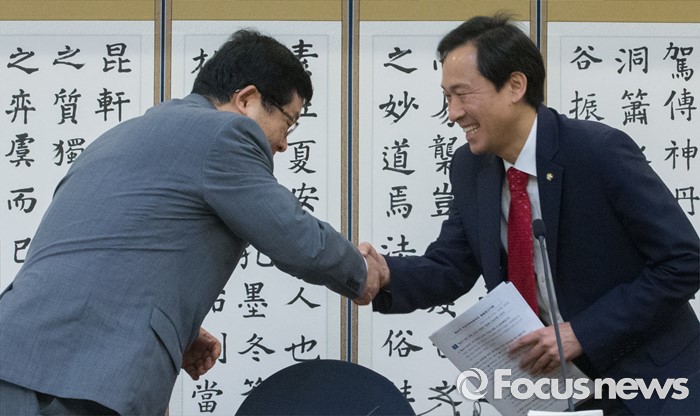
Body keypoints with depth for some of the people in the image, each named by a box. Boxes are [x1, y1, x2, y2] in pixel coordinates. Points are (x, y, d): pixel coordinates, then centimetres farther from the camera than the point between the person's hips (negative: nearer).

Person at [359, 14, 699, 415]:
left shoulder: (601, 152, -20)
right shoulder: (470, 169, -3)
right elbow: (449, 270, 4)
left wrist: (580, 333, -23)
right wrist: (387, 274, -17)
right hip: (550, 374, 5)